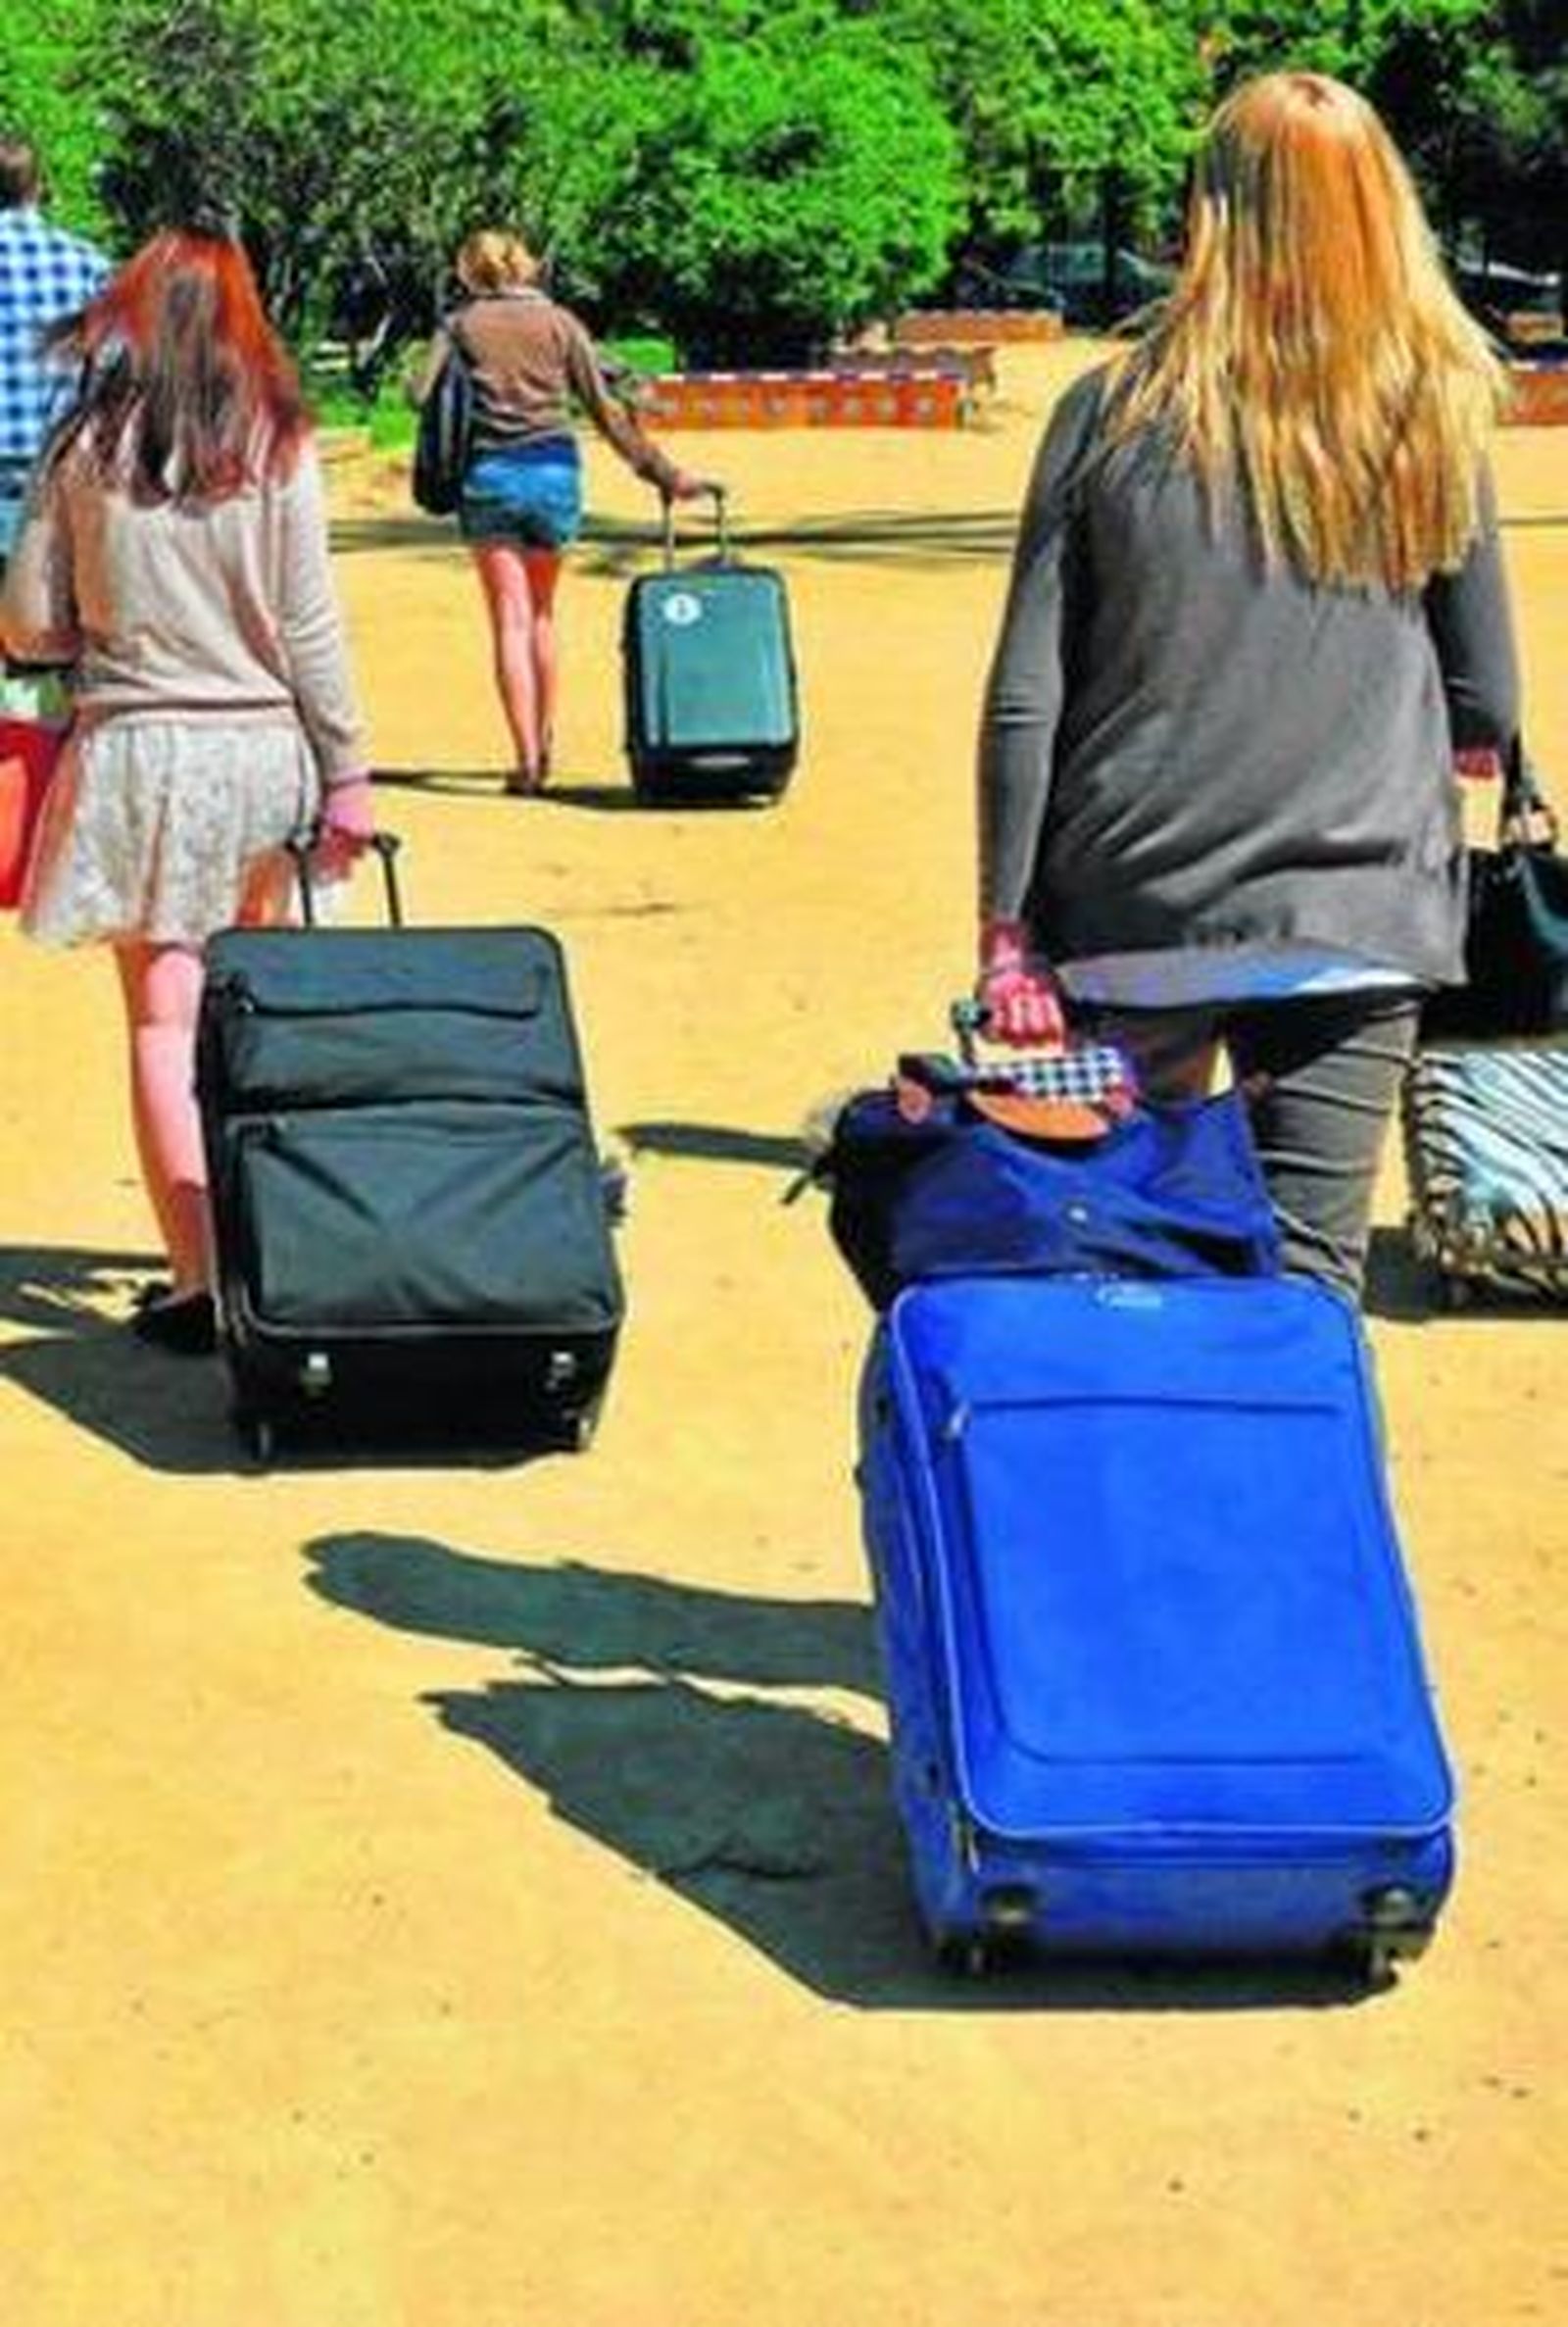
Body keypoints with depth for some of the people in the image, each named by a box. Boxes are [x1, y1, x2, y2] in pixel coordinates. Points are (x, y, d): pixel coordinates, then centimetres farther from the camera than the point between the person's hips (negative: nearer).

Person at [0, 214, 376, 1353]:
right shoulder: (277, 449, -4)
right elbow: (310, 630, -4)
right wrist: (348, 776, 4)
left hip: (137, 752, -1)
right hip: (260, 748, 2)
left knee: (165, 1021, 1)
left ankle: (198, 1280, -5)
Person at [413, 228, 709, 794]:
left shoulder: (460, 324, 2)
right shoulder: (559, 323, 5)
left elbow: (421, 394, -7)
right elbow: (604, 409, 2)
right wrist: (662, 472, 5)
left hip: (488, 476, -1)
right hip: (553, 471, 2)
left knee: (510, 619, 1)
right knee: (541, 612, 18)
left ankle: (526, 758, -6)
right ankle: (543, 742, 22)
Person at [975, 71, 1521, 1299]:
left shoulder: (1116, 410, -2)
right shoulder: (1435, 420, 1)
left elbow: (1023, 704, -3)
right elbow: (1490, 713, 5)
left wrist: (1008, 927, 3)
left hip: (1133, 918, 0)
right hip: (1356, 914, 0)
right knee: (1308, 1277, 4)